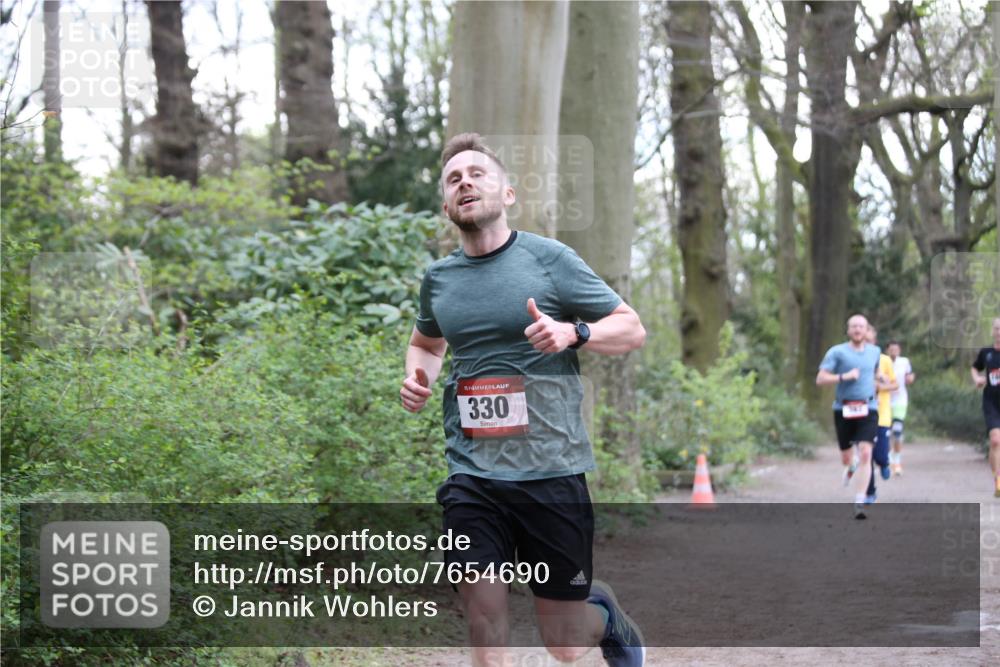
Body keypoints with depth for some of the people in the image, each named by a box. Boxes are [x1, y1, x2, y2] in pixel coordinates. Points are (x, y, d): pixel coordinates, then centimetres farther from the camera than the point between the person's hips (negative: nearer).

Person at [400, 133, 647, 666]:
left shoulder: (550, 259, -4)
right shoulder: (438, 278, 8)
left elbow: (632, 329, 0)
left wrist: (572, 333, -19)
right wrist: (418, 376, 6)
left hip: (551, 470, -3)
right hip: (471, 477, 3)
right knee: (483, 623, -8)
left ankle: (607, 615, 40)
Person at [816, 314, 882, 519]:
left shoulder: (875, 351, 10)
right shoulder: (837, 352, -3)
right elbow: (820, 379, -10)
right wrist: (844, 377, -19)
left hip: (867, 410, 1)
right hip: (843, 410, -1)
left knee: (865, 455, -17)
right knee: (845, 458, 11)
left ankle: (859, 504, -16)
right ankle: (852, 466, 51)